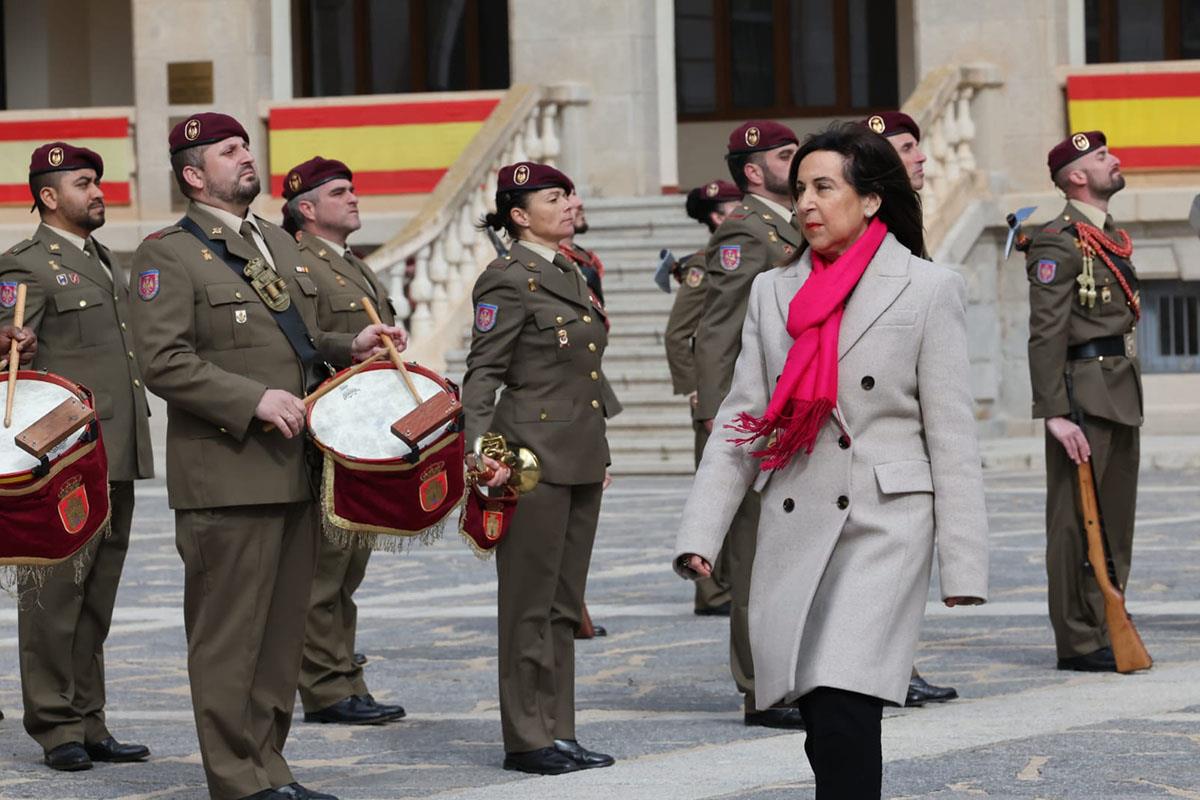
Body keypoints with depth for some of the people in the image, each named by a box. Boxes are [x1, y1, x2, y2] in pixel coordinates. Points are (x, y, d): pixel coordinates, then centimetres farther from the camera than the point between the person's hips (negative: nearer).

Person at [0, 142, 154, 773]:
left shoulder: (107, 264, 21)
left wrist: (135, 445, 27)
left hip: (116, 458, 8)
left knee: (97, 598, 11)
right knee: (56, 593, -4)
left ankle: (88, 724, 16)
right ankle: (56, 727, 1)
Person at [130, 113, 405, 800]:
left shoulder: (280, 244, 19)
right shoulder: (169, 256, -6)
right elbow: (164, 361, -15)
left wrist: (346, 348, 11)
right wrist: (254, 399, -21)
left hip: (293, 472, 8)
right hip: (227, 478, -8)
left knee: (284, 632, 11)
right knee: (230, 634, -4)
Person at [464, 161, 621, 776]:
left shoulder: (569, 274, 16)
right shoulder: (508, 281, -11)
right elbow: (481, 374, -15)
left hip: (581, 458, 9)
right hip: (535, 456, -9)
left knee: (565, 603, 11)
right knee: (531, 603, -2)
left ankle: (557, 732, 17)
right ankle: (527, 739, 3)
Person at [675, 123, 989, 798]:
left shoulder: (929, 290, 0)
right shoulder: (773, 292, 13)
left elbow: (953, 438, -1)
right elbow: (739, 424, 11)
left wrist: (963, 567, -5)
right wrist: (700, 534, 1)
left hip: (884, 527, -5)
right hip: (794, 532, 5)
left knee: (842, 717, -19)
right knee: (824, 732, 5)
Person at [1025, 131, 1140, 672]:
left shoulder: (1112, 237, 18)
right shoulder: (1059, 243, -11)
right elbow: (1046, 334, -16)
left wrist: (1130, 400, 19)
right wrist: (1055, 413, -22)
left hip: (1122, 397, 9)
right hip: (1085, 394, -9)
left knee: (1116, 520, 12)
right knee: (1076, 521, -5)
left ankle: (1108, 632, 18)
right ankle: (1077, 642, -2)